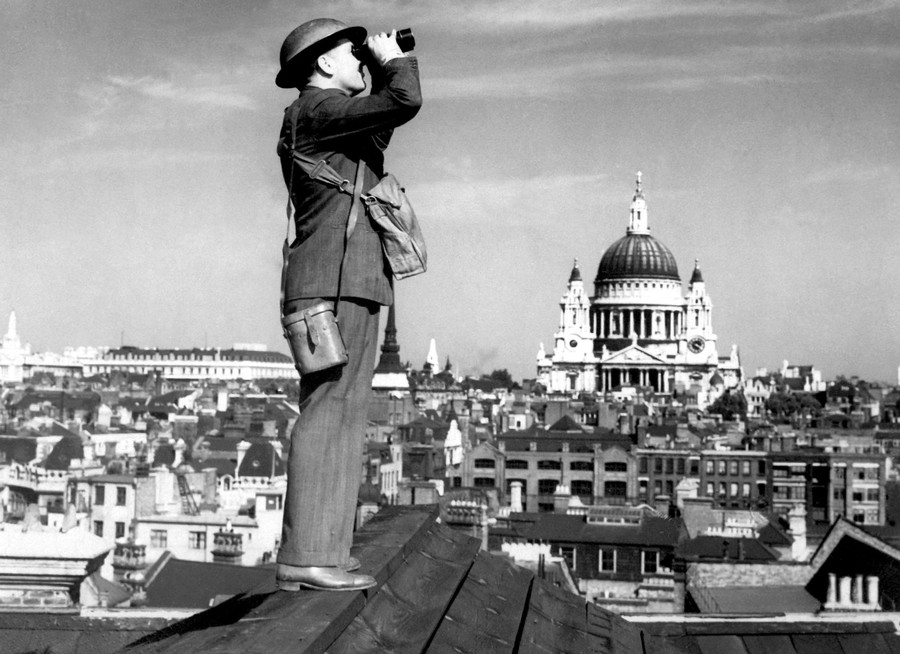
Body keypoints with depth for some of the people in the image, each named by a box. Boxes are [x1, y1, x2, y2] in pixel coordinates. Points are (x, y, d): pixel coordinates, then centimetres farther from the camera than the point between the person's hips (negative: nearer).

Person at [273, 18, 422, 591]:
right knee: (328, 413, -14)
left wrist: (385, 71, 27)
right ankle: (304, 557, -16)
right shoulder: (317, 109, -6)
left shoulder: (331, 119, 24)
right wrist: (394, 60, 3)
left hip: (350, 286, 10)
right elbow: (405, 102, -17)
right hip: (334, 283, -10)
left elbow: (381, 128, 40)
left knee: (343, 416, 6)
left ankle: (323, 552, 6)